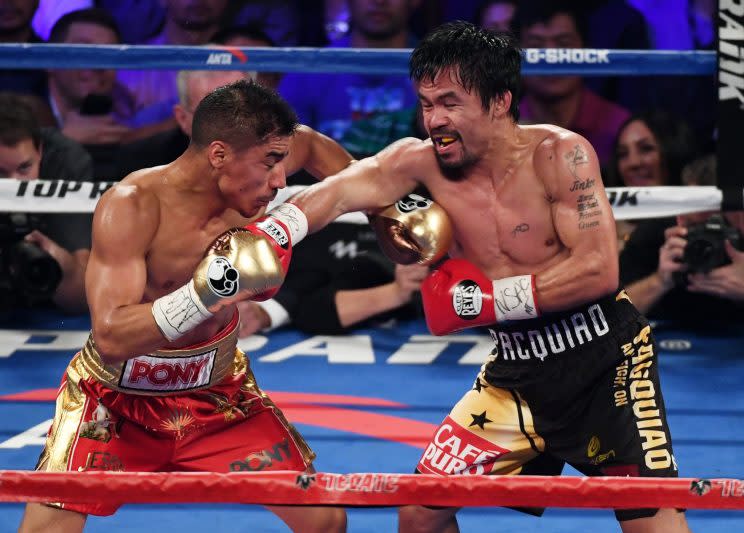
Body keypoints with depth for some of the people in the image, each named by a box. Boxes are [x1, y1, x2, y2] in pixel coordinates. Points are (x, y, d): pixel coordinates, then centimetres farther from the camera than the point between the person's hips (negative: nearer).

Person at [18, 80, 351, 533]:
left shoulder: (249, 179, -12)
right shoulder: (132, 206, -28)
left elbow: (310, 142, 14)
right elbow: (110, 338, -36)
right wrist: (204, 296, -47)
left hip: (218, 393, 5)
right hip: (116, 399, -5)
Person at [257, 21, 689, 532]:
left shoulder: (559, 155, -16)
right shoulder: (421, 161, -5)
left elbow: (598, 271, -23)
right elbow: (337, 193, -21)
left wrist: (486, 299, -21)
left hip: (605, 361, -5)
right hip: (517, 372, 5)